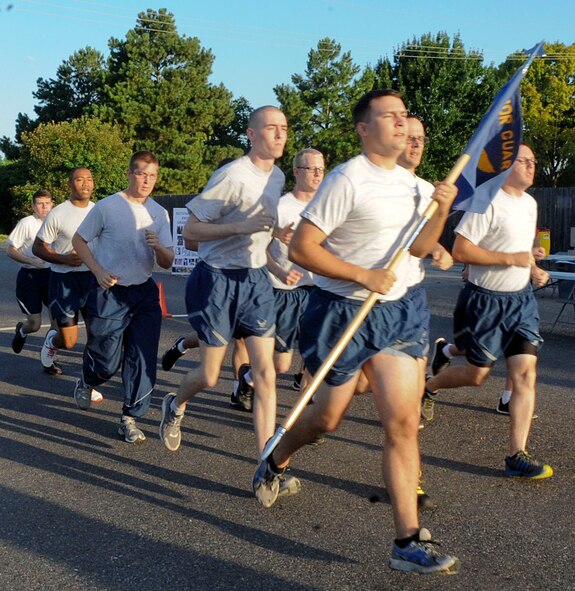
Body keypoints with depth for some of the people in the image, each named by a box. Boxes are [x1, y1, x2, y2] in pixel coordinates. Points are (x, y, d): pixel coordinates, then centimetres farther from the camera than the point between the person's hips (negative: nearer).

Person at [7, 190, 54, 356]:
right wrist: (32, 261, -21)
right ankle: (21, 330, 39)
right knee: (34, 324, 0)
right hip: (29, 276, -4)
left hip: (50, 274, 4)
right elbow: (10, 251, -8)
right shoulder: (27, 223, -10)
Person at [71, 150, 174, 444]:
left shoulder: (159, 213, 5)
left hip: (144, 293, 4)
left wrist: (158, 247, -18)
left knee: (143, 360, -3)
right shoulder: (107, 207, -7)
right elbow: (79, 240, 2)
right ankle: (85, 382, 39)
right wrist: (99, 271, -12)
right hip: (110, 293, -3)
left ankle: (129, 419, 10)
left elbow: (167, 263, 6)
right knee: (107, 361, 4)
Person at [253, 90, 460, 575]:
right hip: (343, 312, -6)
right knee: (328, 418, 9)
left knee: (404, 422, -3)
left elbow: (418, 248, 18)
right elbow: (301, 248, -17)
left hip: (395, 311, 6)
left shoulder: (409, 180, 10)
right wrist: (365, 276, -20)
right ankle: (274, 463, 42)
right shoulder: (348, 180, -14)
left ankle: (409, 541, 4)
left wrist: (442, 209, 0)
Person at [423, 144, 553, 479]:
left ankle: (517, 455, 1)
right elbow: (460, 251, -22)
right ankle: (426, 387, 35)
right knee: (478, 374, 5)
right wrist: (510, 258, -22)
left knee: (525, 372, -4)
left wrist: (533, 269, 8)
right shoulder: (487, 202, -16)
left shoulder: (530, 203, 11)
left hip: (521, 300, 7)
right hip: (486, 301, -7)